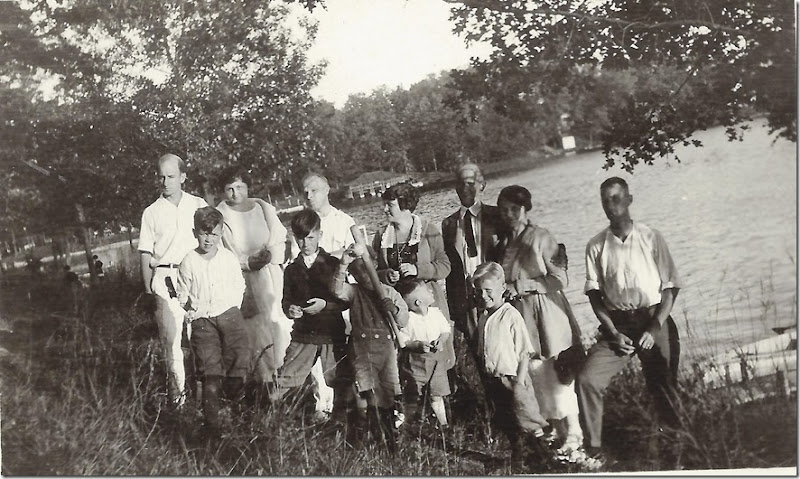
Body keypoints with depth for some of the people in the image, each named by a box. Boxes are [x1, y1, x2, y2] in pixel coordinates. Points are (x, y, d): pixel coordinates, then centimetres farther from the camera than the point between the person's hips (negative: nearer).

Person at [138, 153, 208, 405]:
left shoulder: (199, 205, 10)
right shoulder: (151, 213, 9)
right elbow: (146, 253, 8)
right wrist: (148, 288, 2)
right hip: (165, 278, 0)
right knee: (170, 333, -4)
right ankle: (177, 386, 4)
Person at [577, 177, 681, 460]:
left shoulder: (651, 238, -2)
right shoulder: (596, 246, 3)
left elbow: (670, 287, -1)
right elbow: (594, 293, 2)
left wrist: (654, 329, -11)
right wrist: (613, 332, -9)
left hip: (654, 322, -1)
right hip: (616, 325, 1)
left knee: (664, 390, 4)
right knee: (587, 379, -16)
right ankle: (592, 448, -5)